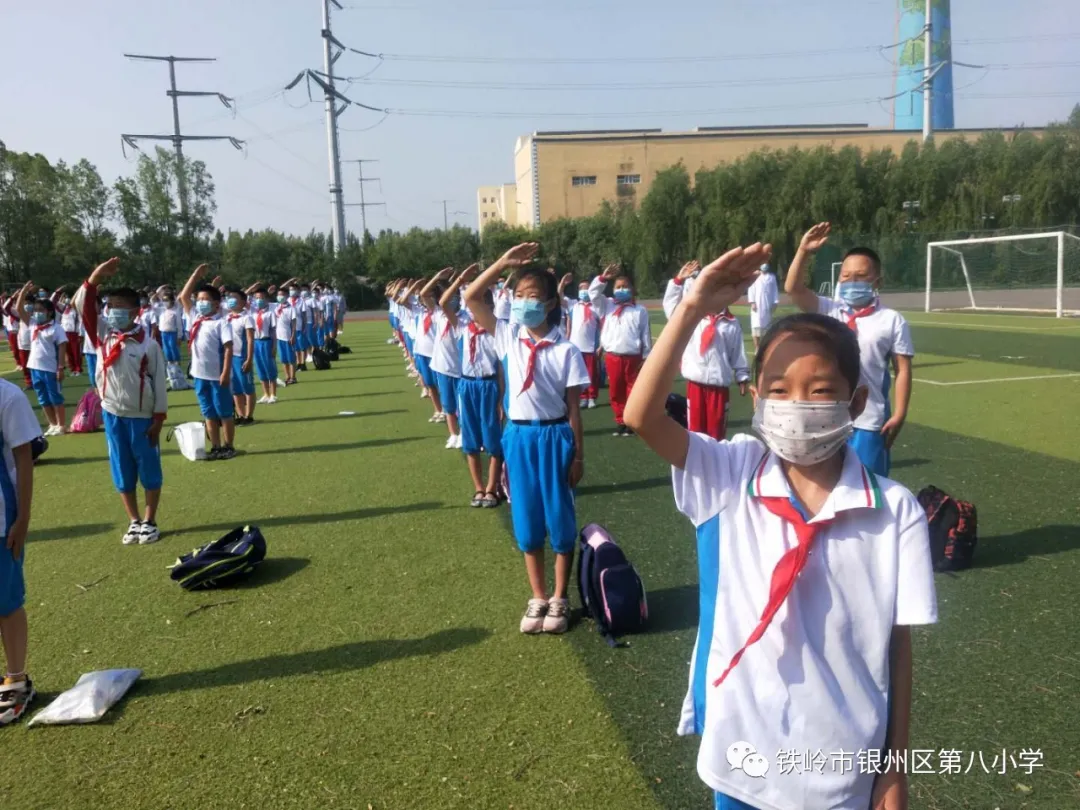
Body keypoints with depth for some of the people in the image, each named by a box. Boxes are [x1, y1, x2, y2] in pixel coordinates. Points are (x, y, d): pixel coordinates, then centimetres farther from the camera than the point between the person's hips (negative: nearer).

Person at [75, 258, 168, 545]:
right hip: (112, 414, 4)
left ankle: (150, 522, 19)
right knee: (122, 471, 11)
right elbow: (83, 305, -9)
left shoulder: (148, 344, -10)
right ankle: (134, 521, 23)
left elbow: (159, 383, -7)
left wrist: (159, 419, -8)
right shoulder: (103, 334, 1)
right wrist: (95, 278, -23)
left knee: (149, 470, 6)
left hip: (142, 417, -4)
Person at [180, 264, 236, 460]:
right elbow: (183, 296, 12)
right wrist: (197, 275, 8)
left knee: (224, 413, 5)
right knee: (209, 414, 12)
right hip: (200, 375, 7)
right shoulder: (195, 318, 9)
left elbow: (228, 348, -15)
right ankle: (215, 448, 20)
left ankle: (228, 446, 14)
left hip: (217, 376, -7)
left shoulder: (221, 323, -10)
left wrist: (226, 373, -21)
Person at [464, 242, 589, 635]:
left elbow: (573, 407, -5)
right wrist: (504, 263, -10)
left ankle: (559, 599, 24)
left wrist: (578, 455, -5)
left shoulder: (566, 351, -8)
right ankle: (538, 598, 26)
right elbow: (471, 298, -4)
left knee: (560, 518, 8)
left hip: (554, 437, -3)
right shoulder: (508, 337, 2)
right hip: (519, 437, 3)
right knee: (527, 521, 11)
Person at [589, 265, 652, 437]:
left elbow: (646, 335, 5)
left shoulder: (640, 310, 6)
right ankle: (620, 422, 20)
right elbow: (593, 293, 1)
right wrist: (603, 278, -11)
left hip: (633, 358, -2)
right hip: (612, 357, 2)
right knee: (615, 392, 8)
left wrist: (646, 357, 1)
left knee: (633, 392, 1)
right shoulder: (607, 306, 13)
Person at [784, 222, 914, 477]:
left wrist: (899, 415, -6)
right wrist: (804, 252, -18)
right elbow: (792, 288, -6)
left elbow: (903, 369, -2)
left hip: (869, 421, -3)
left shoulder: (892, 320, -3)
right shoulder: (829, 311, 5)